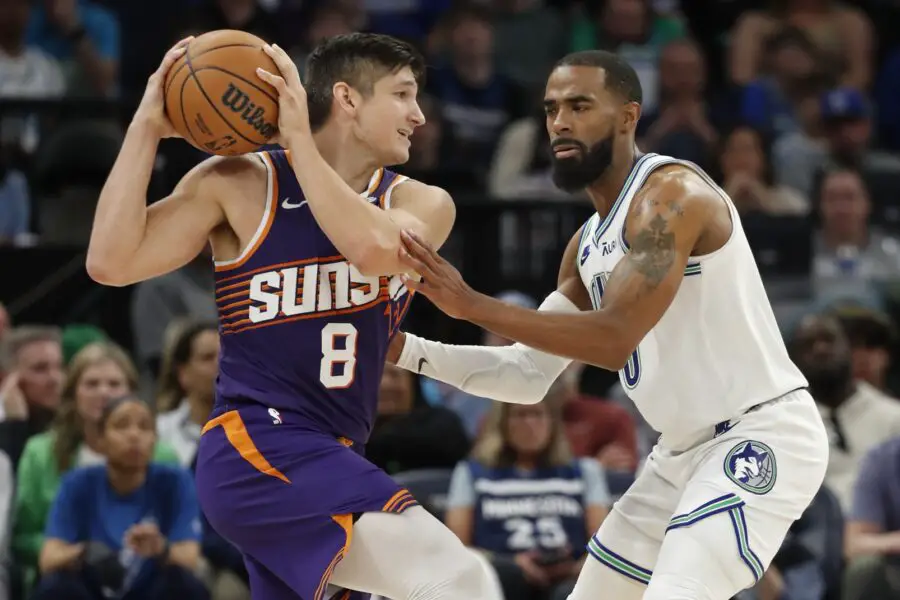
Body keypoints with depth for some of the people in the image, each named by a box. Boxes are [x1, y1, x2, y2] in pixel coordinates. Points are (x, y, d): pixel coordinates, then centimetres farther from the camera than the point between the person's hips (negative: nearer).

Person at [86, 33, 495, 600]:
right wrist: (147, 127, -9)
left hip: (329, 462, 7)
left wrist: (299, 141, -13)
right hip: (255, 448, -7)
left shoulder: (421, 204, 8)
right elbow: (112, 262, -7)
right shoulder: (240, 185, 0)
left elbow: (376, 250, -16)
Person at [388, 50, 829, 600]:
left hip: (760, 435, -10)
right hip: (685, 451, 10)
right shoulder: (588, 245, 11)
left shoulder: (672, 194, -18)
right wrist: (408, 351, 3)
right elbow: (530, 374, 14)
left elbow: (614, 339, -28)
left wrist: (471, 305, -28)